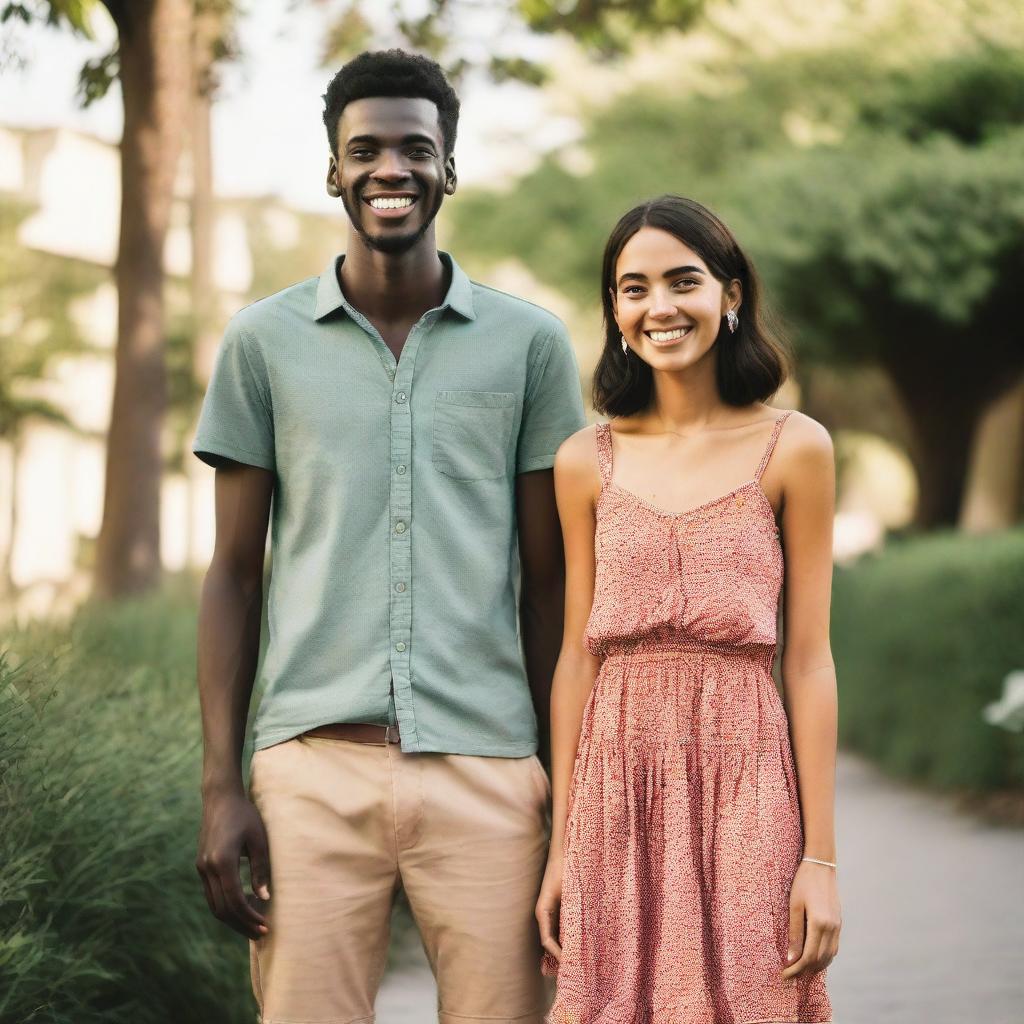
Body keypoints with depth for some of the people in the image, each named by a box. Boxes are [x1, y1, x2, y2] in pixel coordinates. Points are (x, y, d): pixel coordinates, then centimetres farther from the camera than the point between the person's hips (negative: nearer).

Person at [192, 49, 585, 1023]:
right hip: (312, 762, 0)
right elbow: (234, 573, 8)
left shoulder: (529, 343, 7)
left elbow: (548, 581, 10)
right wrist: (220, 785, 1)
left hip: (485, 766, 0)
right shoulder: (263, 340, 7)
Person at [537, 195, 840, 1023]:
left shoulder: (793, 449, 0)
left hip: (744, 781, -2)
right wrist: (561, 846, 4)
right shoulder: (587, 461, 6)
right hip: (616, 787, 2)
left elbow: (808, 659, -1)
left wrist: (821, 858, -4)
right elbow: (578, 655, 7)